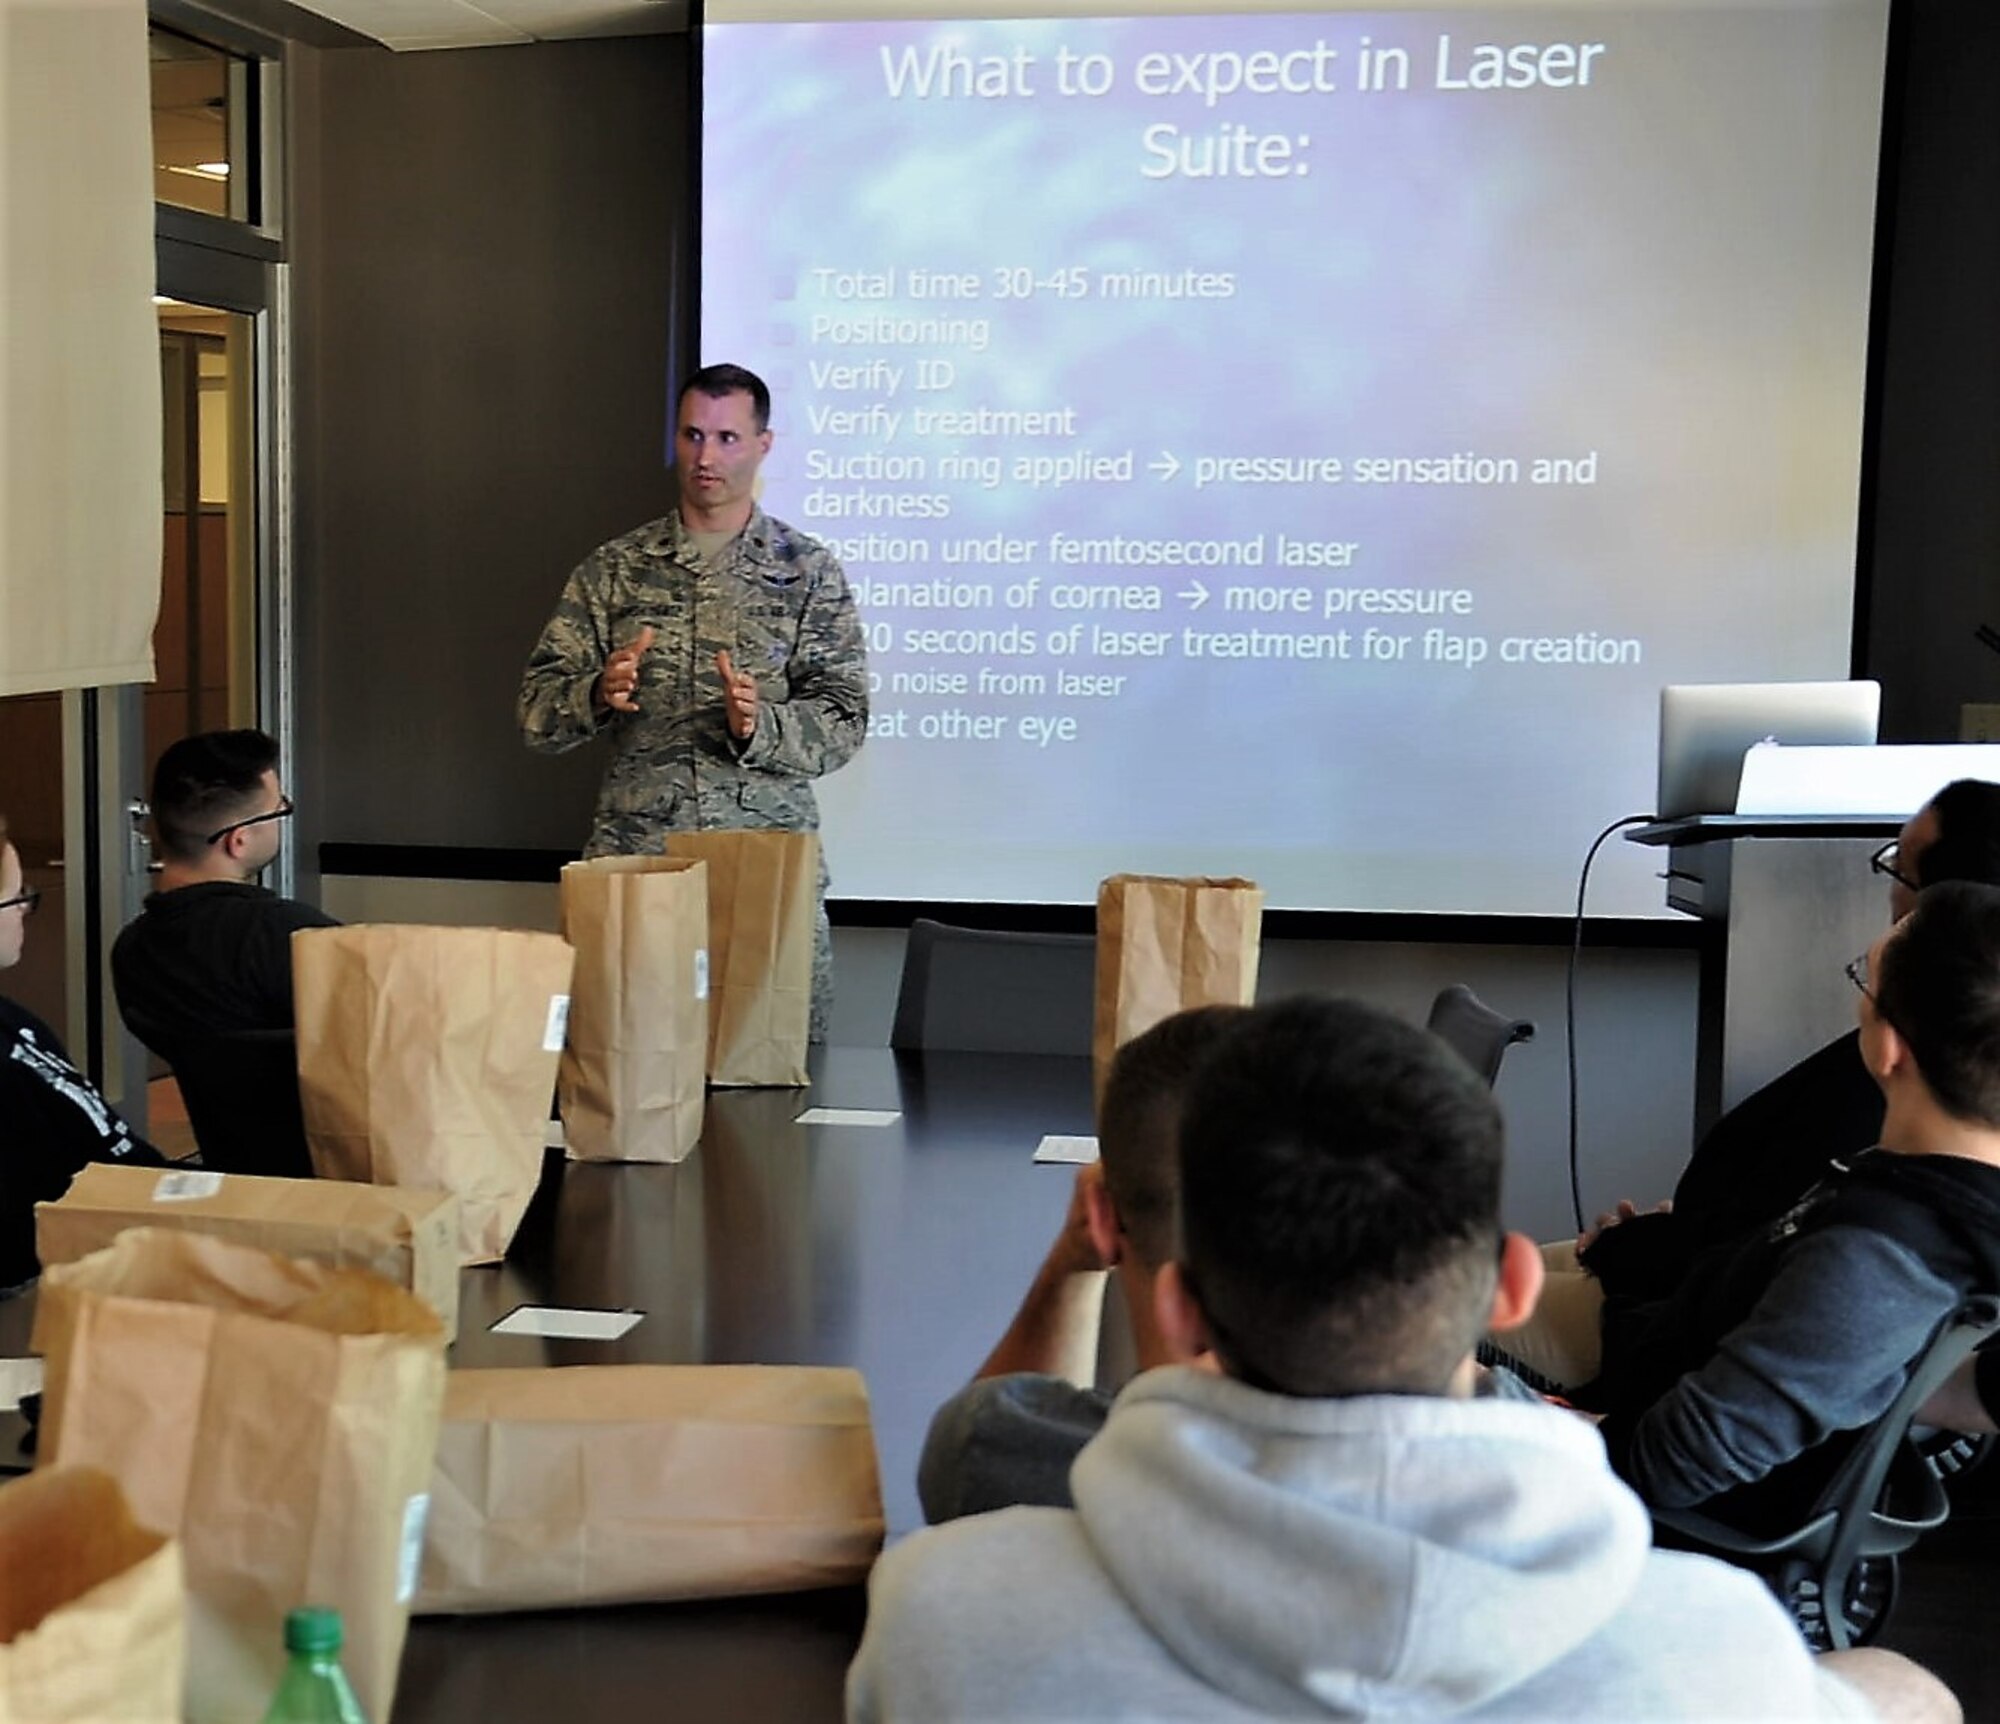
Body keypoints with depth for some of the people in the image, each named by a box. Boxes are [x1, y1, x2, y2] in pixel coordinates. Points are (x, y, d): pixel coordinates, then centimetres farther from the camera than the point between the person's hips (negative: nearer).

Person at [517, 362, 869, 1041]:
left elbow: (843, 720, -2)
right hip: (633, 856, 1)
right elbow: (537, 710, 5)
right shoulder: (614, 567, 9)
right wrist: (598, 694, -16)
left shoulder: (809, 571, 5)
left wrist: (758, 726, -21)